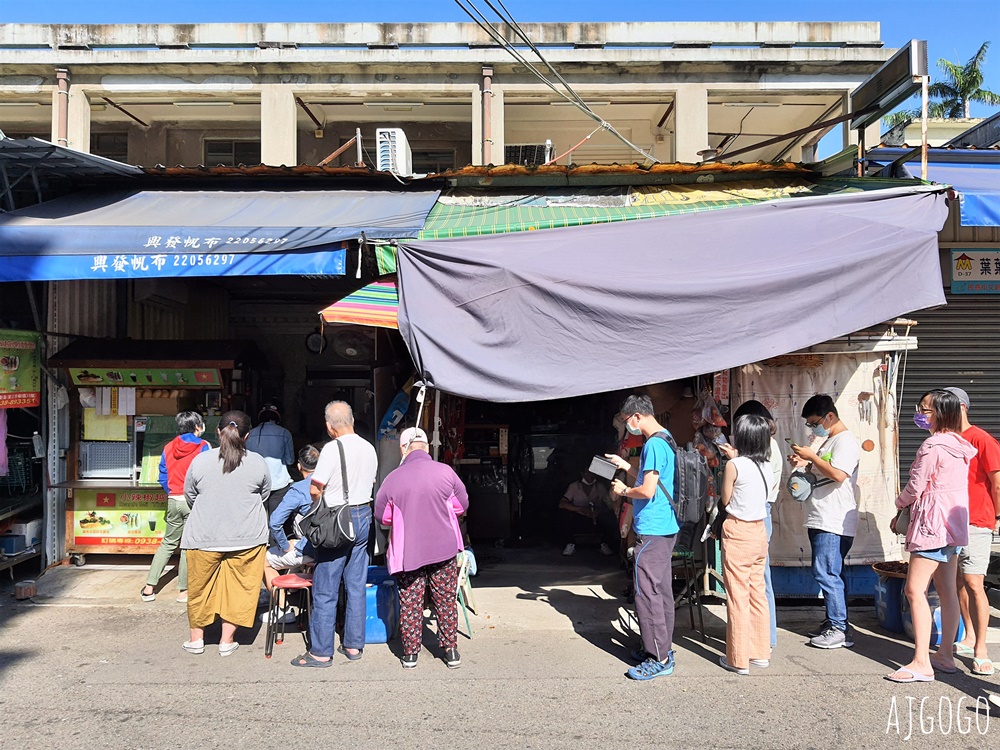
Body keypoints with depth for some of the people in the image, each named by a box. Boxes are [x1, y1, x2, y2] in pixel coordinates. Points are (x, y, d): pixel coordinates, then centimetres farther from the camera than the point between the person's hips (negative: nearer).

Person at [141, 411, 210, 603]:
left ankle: (149, 588, 15)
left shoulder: (169, 447, 7)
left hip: (173, 501, 5)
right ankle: (183, 591, 9)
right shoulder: (204, 447, -7)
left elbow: (163, 477, 10)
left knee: (168, 543, 16)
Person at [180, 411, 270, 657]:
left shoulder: (200, 461, -5)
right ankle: (227, 640, 18)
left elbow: (190, 496, 8)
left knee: (200, 587, 17)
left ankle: (196, 638, 28)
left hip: (204, 537, 1)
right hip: (247, 537, 0)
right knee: (238, 587, 12)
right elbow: (264, 495, 9)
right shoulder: (257, 462, -5)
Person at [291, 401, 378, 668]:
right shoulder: (369, 448, 6)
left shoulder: (332, 448, -15)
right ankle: (354, 645, 19)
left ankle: (321, 652, 7)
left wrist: (320, 505, 5)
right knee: (357, 586, 12)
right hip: (364, 517, 7)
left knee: (326, 590, 1)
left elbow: (315, 489, -14)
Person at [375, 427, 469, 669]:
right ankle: (451, 651, 19)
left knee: (409, 603, 10)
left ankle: (410, 654, 18)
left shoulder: (392, 479, -7)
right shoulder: (445, 472, -7)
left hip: (407, 551, 0)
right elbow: (462, 504, 5)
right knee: (446, 601, 12)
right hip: (444, 548, 1)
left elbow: (382, 516, 4)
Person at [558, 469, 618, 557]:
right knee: (564, 513, -28)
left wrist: (599, 512, -27)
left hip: (596, 521, 1)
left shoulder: (601, 487, 3)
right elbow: (562, 504, -14)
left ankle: (605, 544, -5)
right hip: (578, 522, 0)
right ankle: (571, 544, -11)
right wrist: (579, 509, -30)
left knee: (610, 518, -28)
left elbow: (610, 505, -6)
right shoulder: (574, 486, -2)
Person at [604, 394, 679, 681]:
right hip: (666, 527, 11)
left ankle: (659, 659, 1)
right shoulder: (665, 439, 14)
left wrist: (624, 491, -6)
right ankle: (662, 646, 26)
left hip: (652, 530, -11)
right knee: (661, 590, 16)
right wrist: (626, 466, 22)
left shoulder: (653, 444, -19)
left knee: (647, 592, -5)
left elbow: (647, 491, -24)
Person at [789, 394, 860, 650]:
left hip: (834, 522, -10)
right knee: (832, 574, 14)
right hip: (821, 521, 10)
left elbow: (838, 475, -25)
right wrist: (804, 464, 11)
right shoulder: (828, 441, 19)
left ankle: (840, 629, -2)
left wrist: (812, 456, -16)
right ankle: (833, 623, 21)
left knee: (826, 573, -9)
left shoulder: (845, 441, -12)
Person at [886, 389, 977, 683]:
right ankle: (945, 655, 21)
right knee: (947, 591, 13)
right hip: (952, 522, 10)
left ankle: (921, 663, -12)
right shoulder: (959, 444, 13)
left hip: (932, 523, -10)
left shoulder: (932, 446, -16)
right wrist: (908, 511, 16)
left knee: (915, 590, -11)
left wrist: (899, 507, 7)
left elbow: (915, 486, -13)